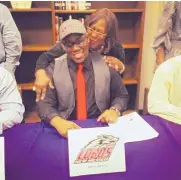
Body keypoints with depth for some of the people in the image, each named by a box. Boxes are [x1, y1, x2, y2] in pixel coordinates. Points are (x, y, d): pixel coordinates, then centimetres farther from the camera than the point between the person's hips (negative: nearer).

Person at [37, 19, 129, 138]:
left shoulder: (105, 64, 2)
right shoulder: (54, 69, 1)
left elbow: (122, 96, 10)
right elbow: (44, 103, -5)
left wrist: (114, 110, -12)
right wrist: (57, 121, -26)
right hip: (68, 129, 0)